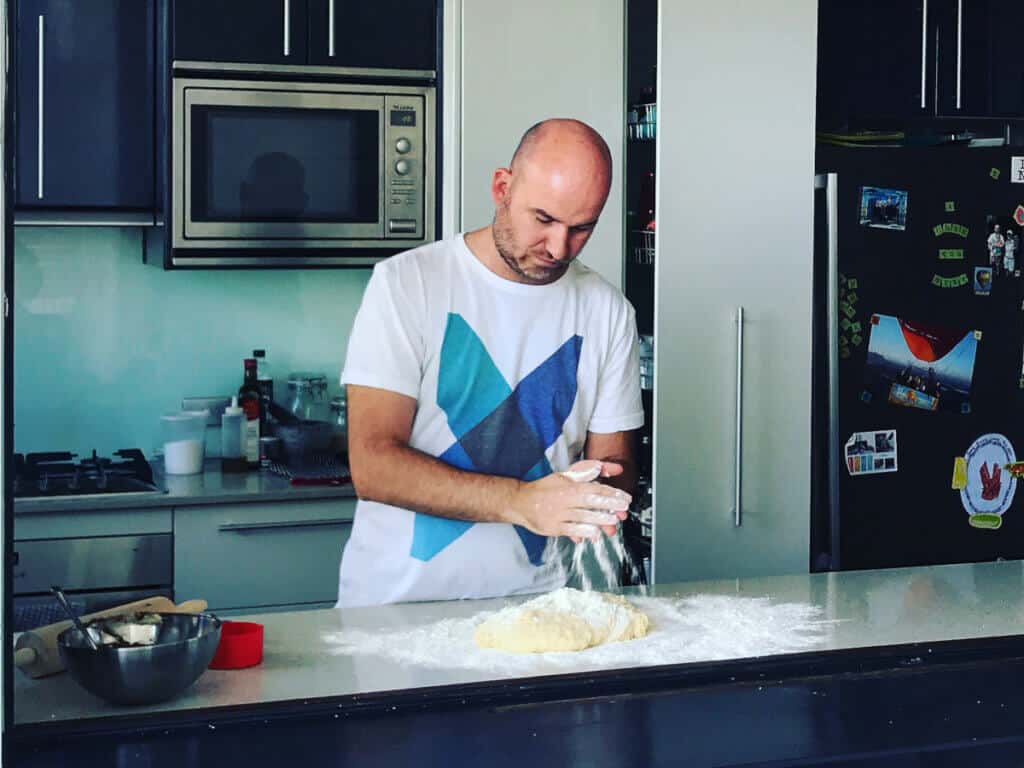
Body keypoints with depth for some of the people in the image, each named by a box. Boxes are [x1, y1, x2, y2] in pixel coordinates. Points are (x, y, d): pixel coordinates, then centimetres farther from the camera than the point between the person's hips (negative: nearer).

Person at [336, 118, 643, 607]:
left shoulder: (607, 311, 8)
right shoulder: (406, 283, -2)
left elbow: (613, 461, 14)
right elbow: (372, 465, -9)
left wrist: (597, 499, -10)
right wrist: (521, 501, -20)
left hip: (533, 598, 4)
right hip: (397, 597, -4)